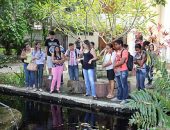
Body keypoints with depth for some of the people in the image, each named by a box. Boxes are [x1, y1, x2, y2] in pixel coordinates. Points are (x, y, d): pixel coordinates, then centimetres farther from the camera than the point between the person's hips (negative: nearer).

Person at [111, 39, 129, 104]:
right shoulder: (117, 51, 15)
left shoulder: (124, 51, -11)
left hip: (123, 71, -8)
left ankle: (124, 99, 4)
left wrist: (115, 65, -6)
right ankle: (119, 97, 26)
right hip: (117, 71, 8)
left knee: (124, 85, -1)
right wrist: (115, 67, 2)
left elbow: (122, 61, -18)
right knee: (119, 85, 16)